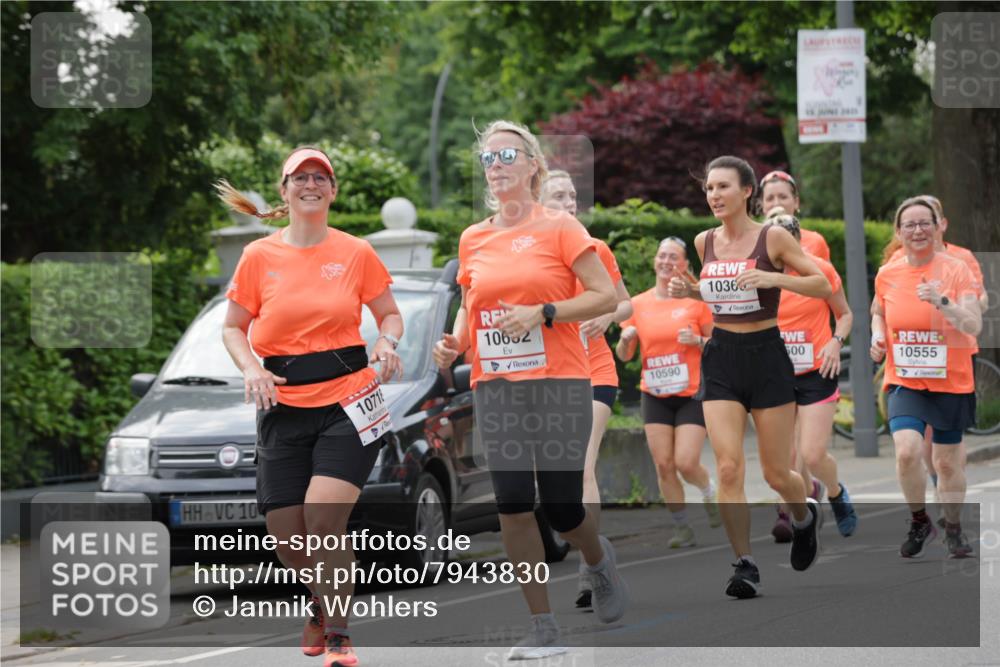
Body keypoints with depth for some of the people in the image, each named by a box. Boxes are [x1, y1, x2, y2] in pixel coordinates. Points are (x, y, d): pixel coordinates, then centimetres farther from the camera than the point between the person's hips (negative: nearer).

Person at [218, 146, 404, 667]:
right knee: (286, 537, 0)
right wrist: (251, 369, -8)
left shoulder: (356, 253, 3)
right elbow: (233, 329, 11)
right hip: (284, 406, 2)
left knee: (322, 520, -20)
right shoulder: (259, 257, 4)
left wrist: (387, 342, -8)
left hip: (348, 401, -2)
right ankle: (320, 604, 33)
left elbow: (389, 314, 14)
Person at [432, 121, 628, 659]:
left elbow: (606, 296, -5)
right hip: (494, 387, 4)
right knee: (512, 506, -5)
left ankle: (599, 560, 32)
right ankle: (543, 630, 1)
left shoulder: (559, 227, -3)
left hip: (558, 382, -4)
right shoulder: (473, 240, 10)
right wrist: (454, 343, 1)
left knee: (561, 509, -4)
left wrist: (543, 313, -16)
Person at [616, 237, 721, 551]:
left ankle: (709, 491, 23)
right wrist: (626, 338, -12)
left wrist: (698, 341, -19)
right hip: (655, 396, 3)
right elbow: (624, 356, 9)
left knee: (686, 463, -11)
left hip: (692, 393, -3)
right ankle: (682, 526, 9)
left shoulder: (696, 300, -4)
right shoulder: (638, 304, 4)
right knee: (663, 464, -5)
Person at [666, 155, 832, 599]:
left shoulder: (772, 238, -7)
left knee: (776, 474, 4)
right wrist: (688, 291, 2)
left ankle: (805, 517, 38)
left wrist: (773, 278, -21)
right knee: (728, 467, -11)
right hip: (721, 361, 3)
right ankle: (745, 565, -4)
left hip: (766, 356, -3)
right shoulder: (705, 242, 6)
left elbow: (823, 285, -6)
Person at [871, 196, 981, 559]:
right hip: (904, 381, 1)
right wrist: (878, 336, 1)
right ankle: (919, 522, 3)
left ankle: (954, 529, 31)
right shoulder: (887, 275, 1)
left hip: (951, 382, -1)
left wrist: (941, 301, -31)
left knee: (948, 461, 8)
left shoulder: (956, 270, -9)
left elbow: (974, 327, -17)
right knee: (907, 450, -20)